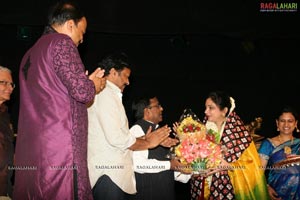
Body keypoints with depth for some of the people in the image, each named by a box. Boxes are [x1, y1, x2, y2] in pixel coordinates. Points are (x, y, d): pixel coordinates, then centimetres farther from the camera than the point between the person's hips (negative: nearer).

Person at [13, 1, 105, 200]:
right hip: (59, 146, -9)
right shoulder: (61, 42, -4)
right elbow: (81, 91, -14)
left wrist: (87, 83, 29)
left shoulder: (31, 53, 22)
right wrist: (95, 84, 8)